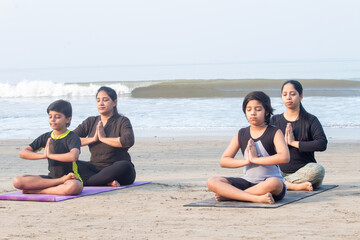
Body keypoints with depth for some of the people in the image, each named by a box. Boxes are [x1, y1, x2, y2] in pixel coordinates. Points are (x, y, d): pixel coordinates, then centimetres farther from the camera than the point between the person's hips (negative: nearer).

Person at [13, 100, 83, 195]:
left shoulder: (72, 137, -7)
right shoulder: (46, 137, 9)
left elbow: (73, 156, -30)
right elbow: (23, 153, 3)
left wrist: (50, 155, -16)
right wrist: (43, 155, -14)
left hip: (70, 178, -5)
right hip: (51, 176, 5)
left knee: (73, 187, -45)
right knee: (17, 181, -20)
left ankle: (36, 191, -24)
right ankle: (60, 181, -21)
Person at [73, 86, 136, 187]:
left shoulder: (122, 121, 1)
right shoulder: (90, 122, 13)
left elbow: (128, 141, -21)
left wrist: (103, 138, -12)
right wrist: (93, 139, -9)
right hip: (95, 168, 3)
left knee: (124, 166, -37)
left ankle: (84, 181, -32)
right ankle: (108, 182, -34)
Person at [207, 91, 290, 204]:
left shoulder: (274, 133, -2)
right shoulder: (241, 134, 10)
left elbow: (284, 157, -21)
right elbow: (223, 161, 5)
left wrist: (255, 159, -18)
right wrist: (246, 161, -12)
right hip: (248, 181, 4)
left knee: (273, 184, -42)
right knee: (212, 182, -16)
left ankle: (228, 195, -24)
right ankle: (256, 198, -31)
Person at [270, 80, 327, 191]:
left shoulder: (311, 120, 4)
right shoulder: (275, 120, 11)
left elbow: (322, 144, -13)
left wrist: (294, 143, -12)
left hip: (303, 171, -1)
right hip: (280, 171, 2)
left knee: (318, 170, -35)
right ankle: (296, 186, -32)